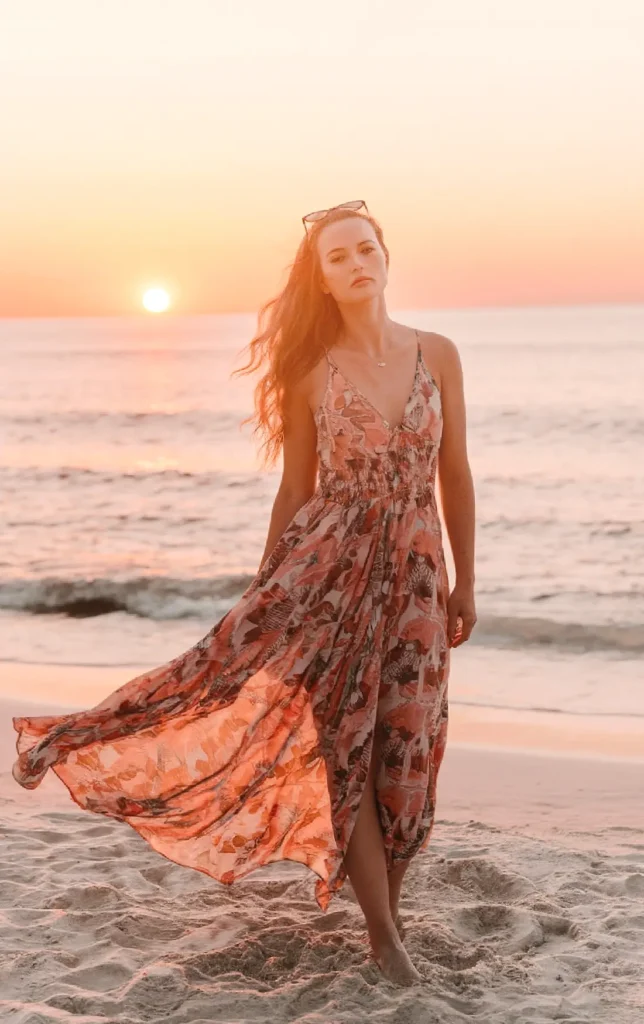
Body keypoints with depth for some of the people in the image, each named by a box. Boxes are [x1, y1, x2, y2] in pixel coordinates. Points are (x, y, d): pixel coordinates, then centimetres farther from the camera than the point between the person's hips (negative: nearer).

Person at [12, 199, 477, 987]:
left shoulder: (436, 353, 2)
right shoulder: (310, 371, 0)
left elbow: (455, 475, 5)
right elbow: (295, 489, 5)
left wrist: (465, 583, 5)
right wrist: (265, 593, 6)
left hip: (412, 574, 2)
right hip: (328, 567, -1)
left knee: (403, 748, 6)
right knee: (343, 743, -4)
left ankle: (386, 910, 26)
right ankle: (384, 932, 7)